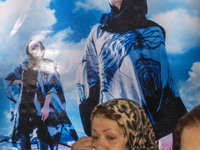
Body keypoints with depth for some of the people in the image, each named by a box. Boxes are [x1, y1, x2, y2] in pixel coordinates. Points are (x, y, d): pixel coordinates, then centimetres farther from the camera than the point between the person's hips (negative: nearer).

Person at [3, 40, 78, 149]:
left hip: (41, 106, -3)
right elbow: (8, 80, 24)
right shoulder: (24, 66, 16)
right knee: (23, 136, -2)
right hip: (25, 107, 3)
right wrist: (23, 82, 7)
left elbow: (52, 86, -6)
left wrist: (46, 106, -18)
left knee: (43, 134, -7)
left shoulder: (48, 65, 5)